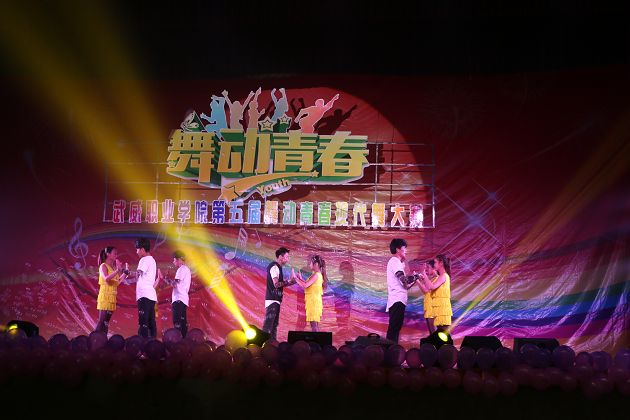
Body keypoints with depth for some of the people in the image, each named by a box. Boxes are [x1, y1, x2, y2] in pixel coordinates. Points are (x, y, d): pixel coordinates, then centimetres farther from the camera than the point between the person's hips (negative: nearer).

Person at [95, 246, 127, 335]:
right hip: (105, 296, -8)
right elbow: (106, 278, -25)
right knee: (102, 321, -11)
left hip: (112, 297, 8)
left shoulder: (113, 267, 14)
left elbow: (118, 282, 15)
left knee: (106, 322, 6)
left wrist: (125, 272, 9)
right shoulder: (103, 266, -7)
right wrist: (118, 270, -31)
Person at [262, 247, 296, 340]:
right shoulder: (274, 267, -14)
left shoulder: (277, 267, 16)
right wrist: (289, 281, -17)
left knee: (274, 324, 13)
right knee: (268, 324, -11)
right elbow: (276, 284, -24)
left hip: (275, 299, 10)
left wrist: (291, 282, 11)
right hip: (272, 300, -10)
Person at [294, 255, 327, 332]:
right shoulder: (318, 274, 15)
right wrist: (300, 278, 19)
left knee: (314, 324, -11)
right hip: (314, 302, 10)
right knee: (315, 325, 10)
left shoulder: (316, 275, -14)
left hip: (313, 302, -10)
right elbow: (308, 286, 19)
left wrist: (295, 277, -12)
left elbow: (305, 285, -21)